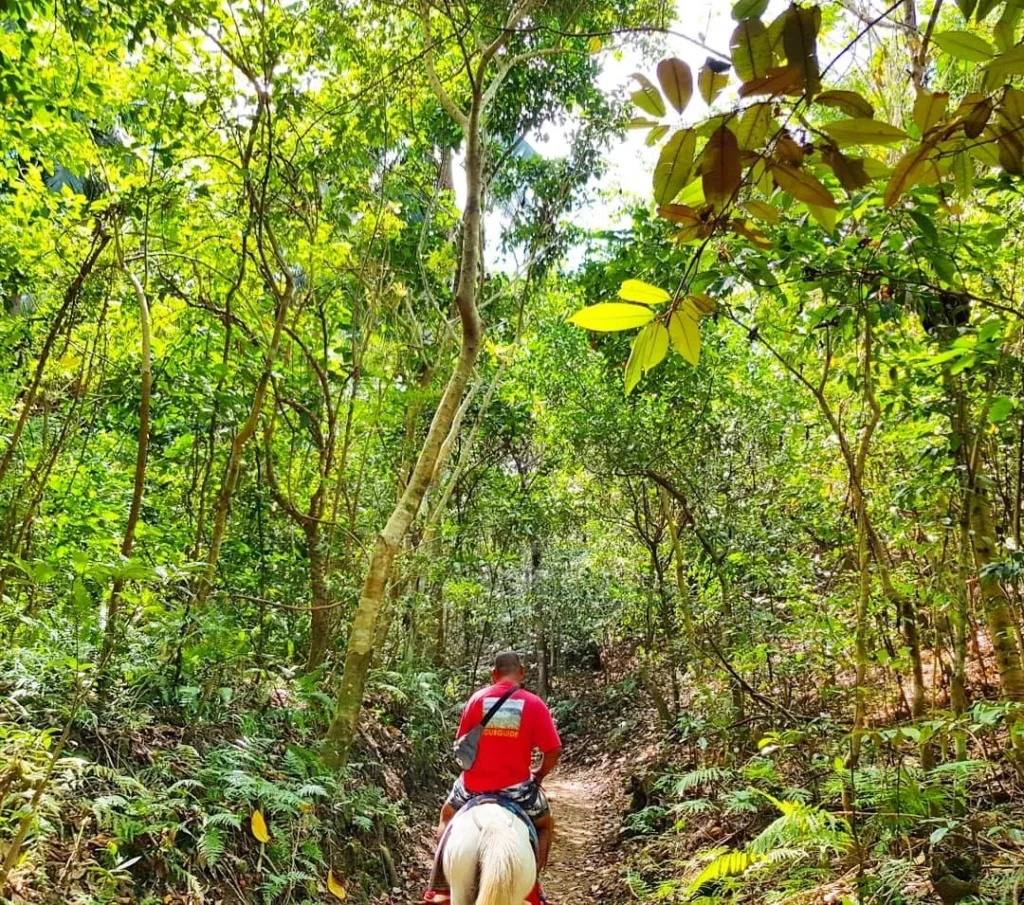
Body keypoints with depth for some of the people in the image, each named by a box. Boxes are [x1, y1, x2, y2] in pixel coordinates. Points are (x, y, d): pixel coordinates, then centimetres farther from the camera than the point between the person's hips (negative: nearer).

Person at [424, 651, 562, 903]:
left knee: (448, 815, 32)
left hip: (474, 785, 2)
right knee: (545, 824, 27)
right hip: (516, 788, -2)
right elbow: (553, 751, -9)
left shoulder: (477, 698, -1)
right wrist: (538, 777, 9)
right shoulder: (534, 704, -6)